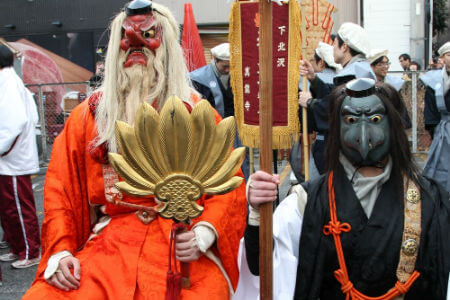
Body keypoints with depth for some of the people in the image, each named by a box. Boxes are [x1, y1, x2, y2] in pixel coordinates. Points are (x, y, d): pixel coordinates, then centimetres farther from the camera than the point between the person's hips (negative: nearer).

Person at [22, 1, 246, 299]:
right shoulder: (87, 116, 13)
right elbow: (59, 191, 11)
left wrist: (205, 232, -14)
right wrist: (60, 251, -3)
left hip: (183, 249, -1)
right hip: (107, 242, 1)